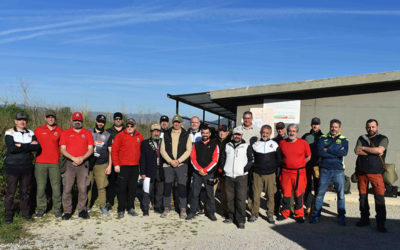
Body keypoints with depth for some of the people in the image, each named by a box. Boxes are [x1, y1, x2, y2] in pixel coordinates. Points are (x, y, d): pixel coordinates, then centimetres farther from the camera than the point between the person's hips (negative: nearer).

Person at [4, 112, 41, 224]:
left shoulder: (30, 133, 8)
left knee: (25, 191, 10)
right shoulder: (9, 132, -1)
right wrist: (29, 145, -15)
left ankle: (25, 212, 21)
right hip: (12, 166, -3)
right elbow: (11, 148, -18)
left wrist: (21, 146, -15)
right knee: (10, 191, 1)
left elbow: (37, 147, -7)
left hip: (27, 166, 3)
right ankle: (8, 214, 14)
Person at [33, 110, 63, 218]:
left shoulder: (59, 131, 7)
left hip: (55, 163, 0)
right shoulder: (38, 130, 8)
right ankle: (41, 208, 17)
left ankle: (57, 209, 10)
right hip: (40, 162, 1)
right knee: (40, 187, 3)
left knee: (56, 187, -1)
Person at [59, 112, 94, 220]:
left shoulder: (87, 133, 10)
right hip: (69, 163, 0)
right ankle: (67, 211, 8)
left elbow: (90, 149, 5)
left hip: (83, 164, 1)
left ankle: (82, 210, 12)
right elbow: (63, 149, 1)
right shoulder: (65, 133, 8)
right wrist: (73, 158, -13)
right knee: (67, 189, -2)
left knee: (83, 189, 1)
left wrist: (82, 158, -11)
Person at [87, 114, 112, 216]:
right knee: (87, 186, 1)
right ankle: (87, 205, 14)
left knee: (101, 187, -4)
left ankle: (103, 206, 4)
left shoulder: (107, 135, 9)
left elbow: (110, 151, 9)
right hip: (89, 164, 1)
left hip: (102, 165, -1)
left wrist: (109, 165, 2)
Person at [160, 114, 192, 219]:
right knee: (167, 186, 5)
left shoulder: (186, 135, 5)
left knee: (182, 186, -1)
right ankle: (166, 208, 17)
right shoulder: (166, 134, 9)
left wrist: (178, 161, -12)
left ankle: (183, 209, 10)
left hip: (181, 164, -1)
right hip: (168, 164, 2)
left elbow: (188, 150, -2)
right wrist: (170, 161, -10)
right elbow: (162, 150, 3)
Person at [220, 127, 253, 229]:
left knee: (241, 198, -7)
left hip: (241, 176, -3)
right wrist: (223, 169, 8)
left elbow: (251, 160, 4)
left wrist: (245, 169, -7)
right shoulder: (227, 145, 15)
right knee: (229, 198, 7)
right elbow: (222, 158, 20)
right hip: (228, 176, 3)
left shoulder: (247, 146, 6)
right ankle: (231, 216, 22)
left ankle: (241, 220, -1)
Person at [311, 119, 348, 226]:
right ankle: (316, 215, 15)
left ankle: (341, 217, 17)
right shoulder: (323, 138, 7)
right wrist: (336, 153, -11)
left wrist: (328, 150, -10)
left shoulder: (343, 140, 7)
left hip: (338, 170, 0)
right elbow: (320, 152, -9)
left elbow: (344, 152, -11)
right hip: (325, 169, 0)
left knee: (341, 194, 4)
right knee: (320, 193, 4)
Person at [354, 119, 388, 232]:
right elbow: (357, 151, -2)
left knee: (380, 197, -7)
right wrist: (373, 152, -8)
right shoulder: (362, 138, 14)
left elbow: (379, 150, -13)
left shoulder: (383, 139, 6)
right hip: (361, 171, 3)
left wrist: (364, 148, -4)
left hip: (376, 172, -3)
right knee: (362, 196, 8)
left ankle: (380, 224, 1)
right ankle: (364, 219, 21)